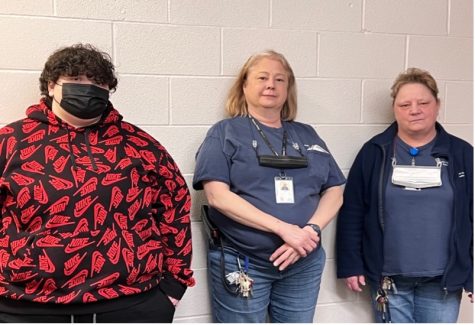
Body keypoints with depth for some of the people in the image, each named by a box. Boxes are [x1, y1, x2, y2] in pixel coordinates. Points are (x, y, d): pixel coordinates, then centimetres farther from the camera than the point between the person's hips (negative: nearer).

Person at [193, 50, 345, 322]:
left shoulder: (307, 135, 11)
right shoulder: (225, 133, -2)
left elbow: (334, 191, 7)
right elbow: (217, 195, -14)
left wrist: (310, 231, -12)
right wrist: (283, 228, -19)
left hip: (303, 263, 4)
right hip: (241, 264, -4)